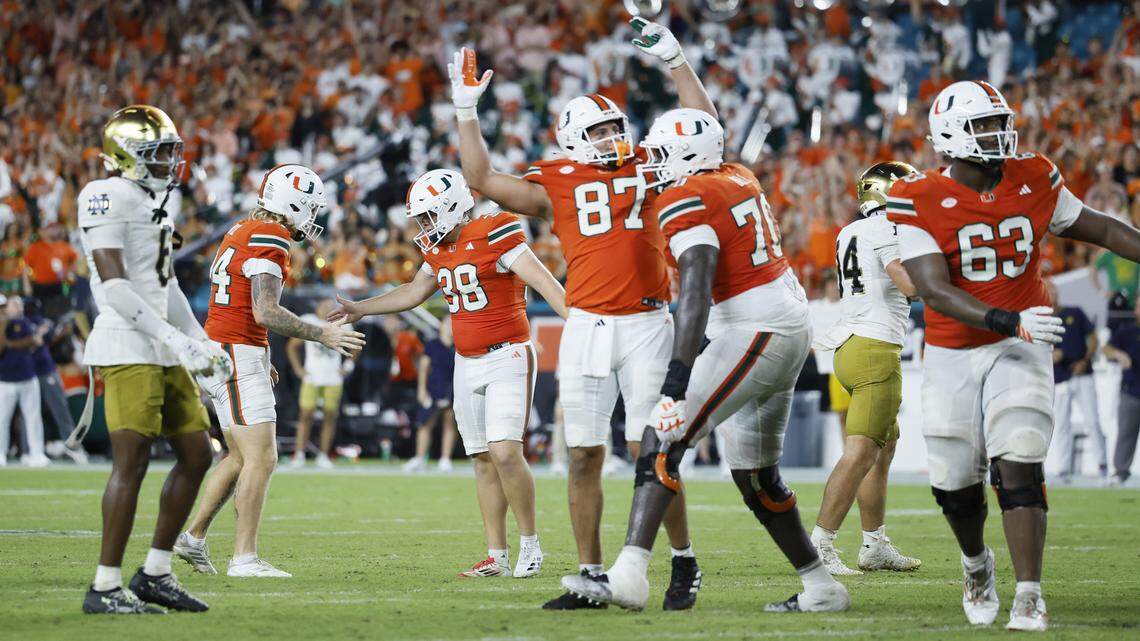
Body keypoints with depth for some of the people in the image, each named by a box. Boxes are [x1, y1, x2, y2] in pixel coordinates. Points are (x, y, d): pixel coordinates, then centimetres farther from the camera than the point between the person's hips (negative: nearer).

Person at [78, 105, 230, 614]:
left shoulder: (155, 203, 18)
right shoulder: (107, 198, -11)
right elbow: (114, 285, -18)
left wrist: (201, 344, 21)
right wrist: (175, 338, -21)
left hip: (164, 351, 10)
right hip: (126, 348, -10)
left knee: (196, 453, 8)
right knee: (132, 461, -12)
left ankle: (155, 573, 15)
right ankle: (105, 587, -8)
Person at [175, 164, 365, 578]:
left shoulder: (244, 232, 16)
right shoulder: (270, 240, -15)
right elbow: (265, 313, -22)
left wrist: (258, 359, 24)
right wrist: (322, 335, -17)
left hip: (222, 352, 10)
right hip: (238, 355, -10)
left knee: (241, 458, 18)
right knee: (261, 459, -9)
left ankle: (193, 539, 22)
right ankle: (244, 558, -9)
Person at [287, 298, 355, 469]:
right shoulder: (308, 324, -1)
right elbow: (292, 346, 12)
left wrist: (347, 366, 9)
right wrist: (298, 368, 4)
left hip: (333, 379, 2)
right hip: (311, 377, -1)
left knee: (330, 416, 1)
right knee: (306, 415, -8)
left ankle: (324, 455, 8)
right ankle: (299, 454, -3)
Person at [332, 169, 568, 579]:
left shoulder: (493, 235, -14)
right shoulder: (438, 249, 10)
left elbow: (543, 281, -20)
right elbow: (415, 291, 27)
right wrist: (361, 310, 31)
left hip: (507, 358, -8)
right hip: (467, 364, 8)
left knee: (505, 452, -17)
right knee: (483, 461, 6)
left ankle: (530, 545, -3)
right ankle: (497, 557, 9)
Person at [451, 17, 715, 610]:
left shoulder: (648, 169, 10)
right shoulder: (554, 187, 8)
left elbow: (703, 123, 10)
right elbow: (481, 180, 5)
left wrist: (674, 60, 6)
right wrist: (466, 110, 4)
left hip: (647, 324, -1)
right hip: (587, 328, 1)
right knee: (584, 456, 3)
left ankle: (684, 565, 7)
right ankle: (591, 577, 10)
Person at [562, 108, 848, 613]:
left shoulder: (686, 201, -13)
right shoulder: (739, 179, 13)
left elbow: (697, 285, -25)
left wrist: (680, 367, -31)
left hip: (752, 334, -9)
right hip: (792, 323, 9)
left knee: (662, 441, -12)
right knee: (755, 474, 18)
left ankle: (628, 575, -24)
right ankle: (820, 586, 23)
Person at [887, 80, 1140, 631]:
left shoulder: (1034, 182, -2)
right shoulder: (920, 202, -14)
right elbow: (936, 292, -22)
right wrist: (1008, 322, -34)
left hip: (1020, 350, 1)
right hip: (952, 355, 0)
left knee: (1018, 468, -16)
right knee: (956, 486, 8)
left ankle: (1029, 597, -14)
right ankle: (976, 563, 40)